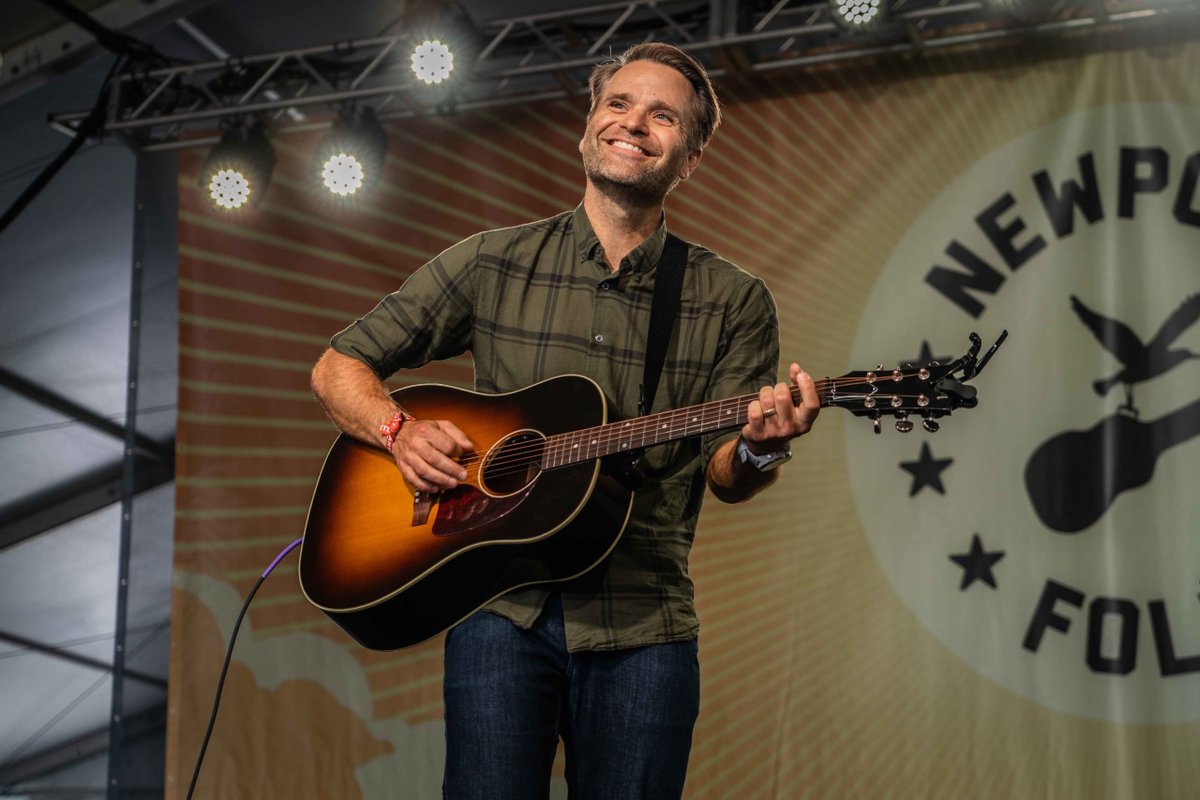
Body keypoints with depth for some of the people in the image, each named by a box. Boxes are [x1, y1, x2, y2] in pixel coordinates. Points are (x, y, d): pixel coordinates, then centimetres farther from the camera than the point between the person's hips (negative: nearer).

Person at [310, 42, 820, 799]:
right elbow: (339, 367, 10)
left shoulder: (733, 302, 6)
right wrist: (399, 430, -10)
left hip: (642, 624, 1)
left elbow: (725, 475, 2)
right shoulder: (491, 262, 6)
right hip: (499, 603, 0)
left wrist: (759, 450, -21)